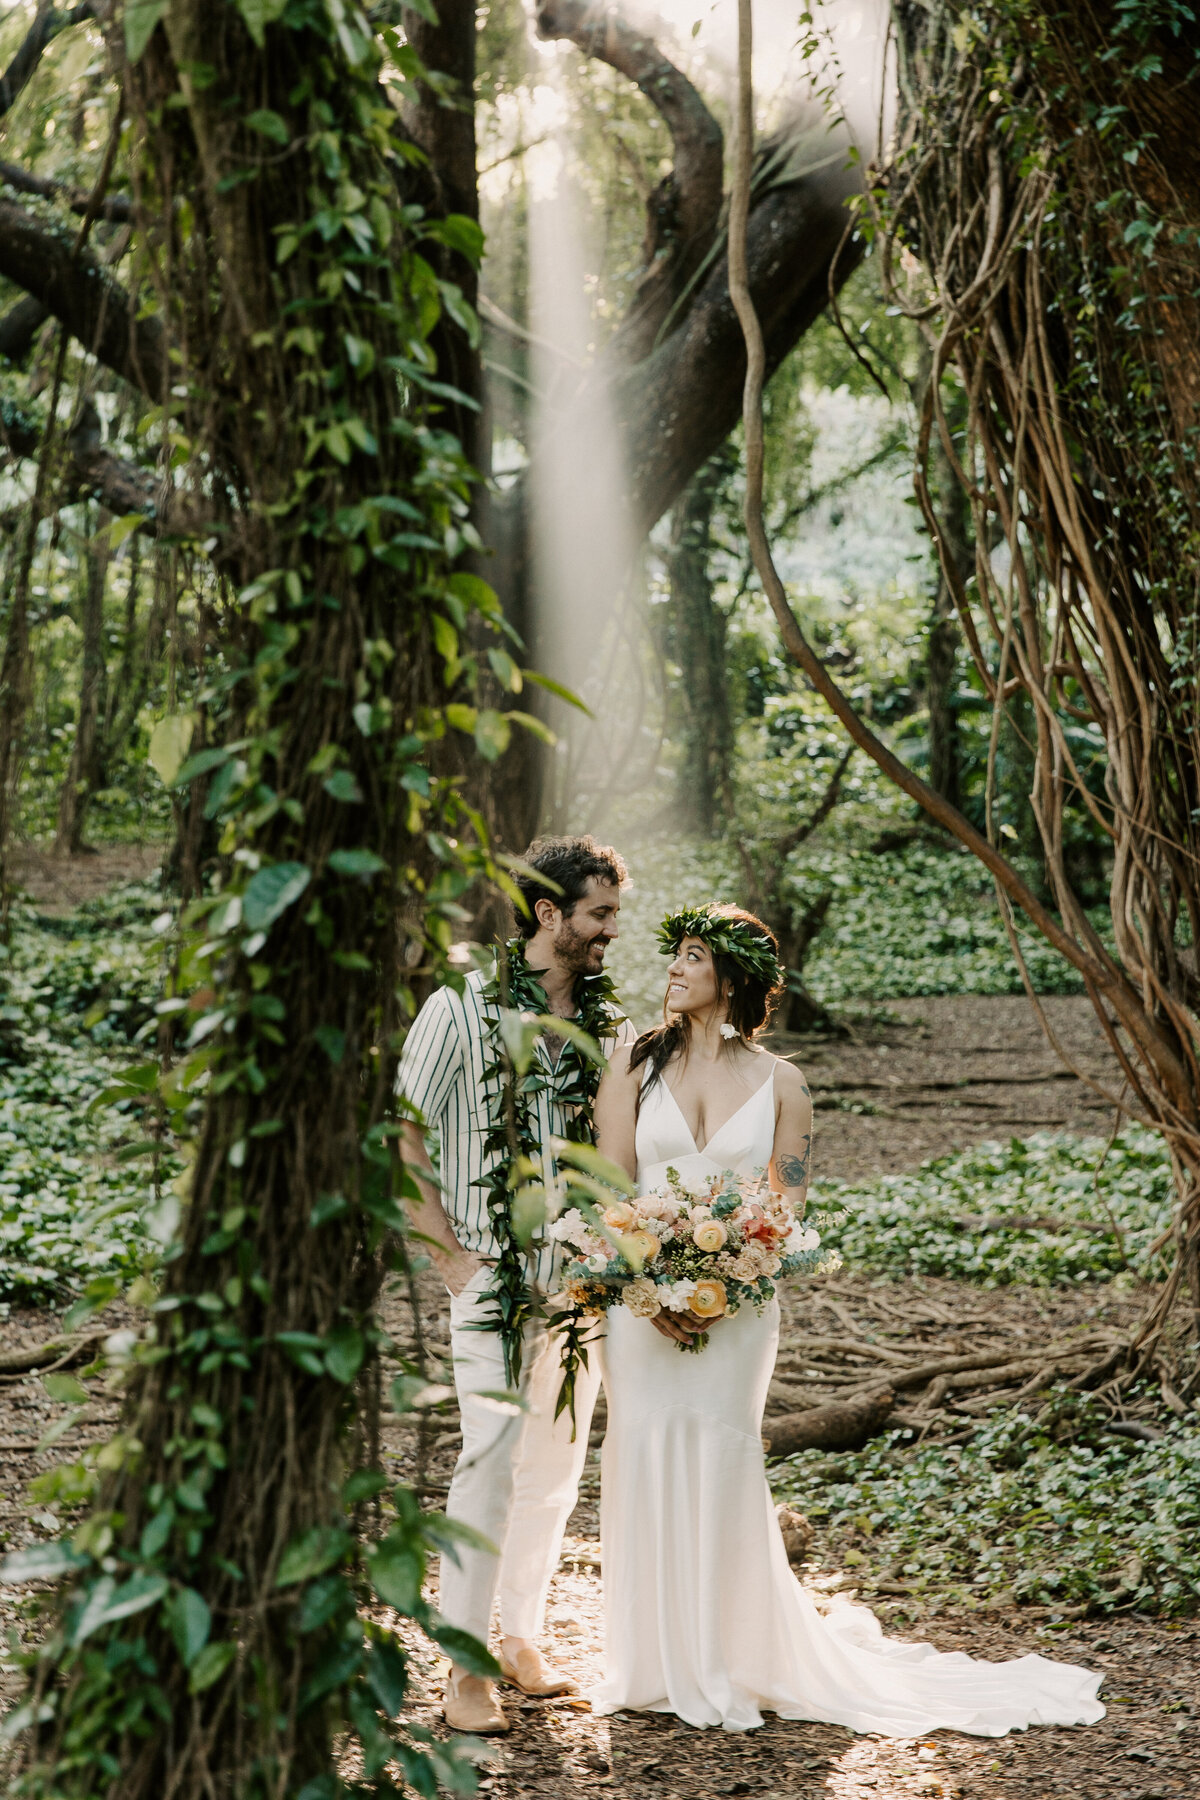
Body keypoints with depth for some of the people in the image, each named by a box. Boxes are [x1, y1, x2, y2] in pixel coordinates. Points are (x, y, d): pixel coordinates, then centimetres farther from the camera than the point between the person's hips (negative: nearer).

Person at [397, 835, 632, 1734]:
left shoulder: (610, 1022, 8)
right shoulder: (462, 1009, -7)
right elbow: (400, 1144, -6)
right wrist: (451, 1254, -10)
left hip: (583, 1279, 5)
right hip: (496, 1273, -5)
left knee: (557, 1465, 12)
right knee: (492, 1461, -7)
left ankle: (523, 1638, 26)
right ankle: (465, 1672, 0)